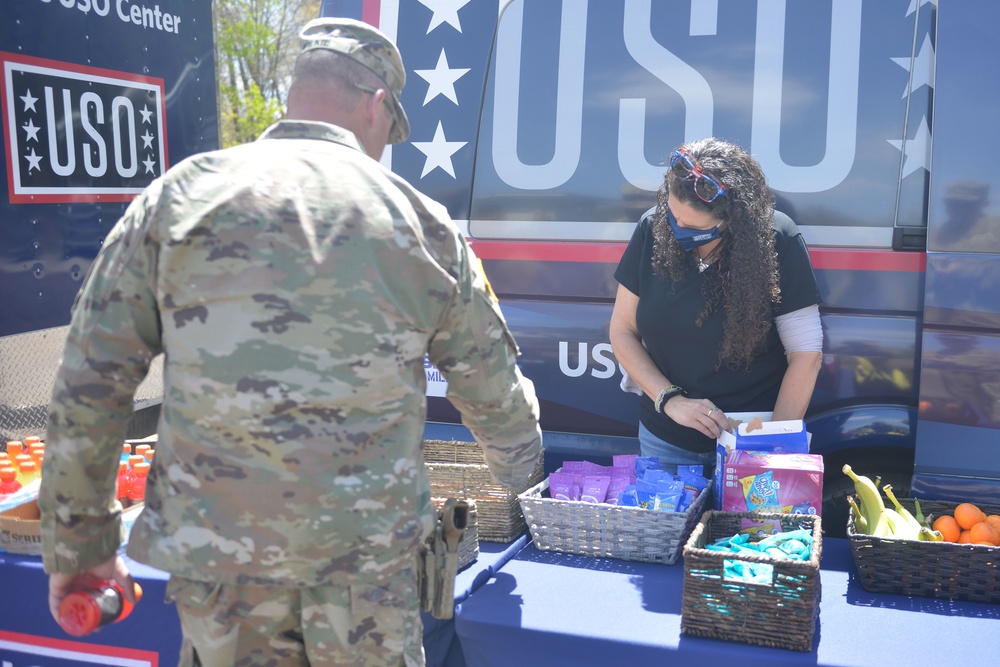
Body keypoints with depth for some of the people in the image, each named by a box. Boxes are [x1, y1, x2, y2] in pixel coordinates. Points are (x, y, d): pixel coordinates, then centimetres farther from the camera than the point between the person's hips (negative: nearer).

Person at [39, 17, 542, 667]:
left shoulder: (179, 196, -1)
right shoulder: (422, 221, 1)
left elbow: (89, 386, -1)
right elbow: (493, 388, 11)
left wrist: (77, 542, 9)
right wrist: (519, 463, 31)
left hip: (218, 557, 0)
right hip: (371, 563, 0)